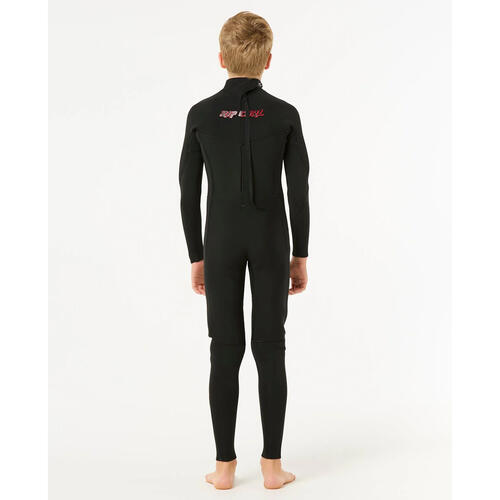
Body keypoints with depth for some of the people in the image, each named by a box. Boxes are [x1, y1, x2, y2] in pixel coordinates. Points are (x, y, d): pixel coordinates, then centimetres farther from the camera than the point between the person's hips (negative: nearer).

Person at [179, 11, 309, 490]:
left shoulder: (201, 115, -2)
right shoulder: (285, 115, -4)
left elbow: (189, 194, -1)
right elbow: (299, 191, -4)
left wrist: (196, 257, 8)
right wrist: (300, 255, 5)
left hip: (221, 240, 1)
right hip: (271, 239, 0)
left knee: (225, 351, 5)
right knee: (269, 349, 5)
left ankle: (224, 466, 10)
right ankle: (272, 464, 10)